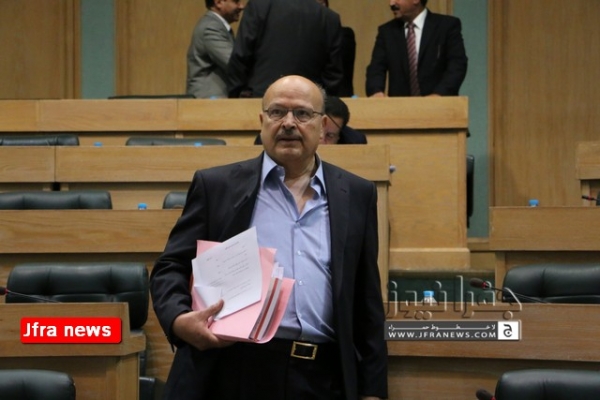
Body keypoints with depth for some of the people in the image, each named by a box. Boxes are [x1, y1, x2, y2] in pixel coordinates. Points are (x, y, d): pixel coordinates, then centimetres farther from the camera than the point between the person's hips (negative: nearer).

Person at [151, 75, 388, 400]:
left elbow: (366, 300, 12)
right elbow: (170, 267, 5)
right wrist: (179, 319, -16)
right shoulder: (217, 186, 6)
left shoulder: (356, 195, 11)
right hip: (234, 372, -1)